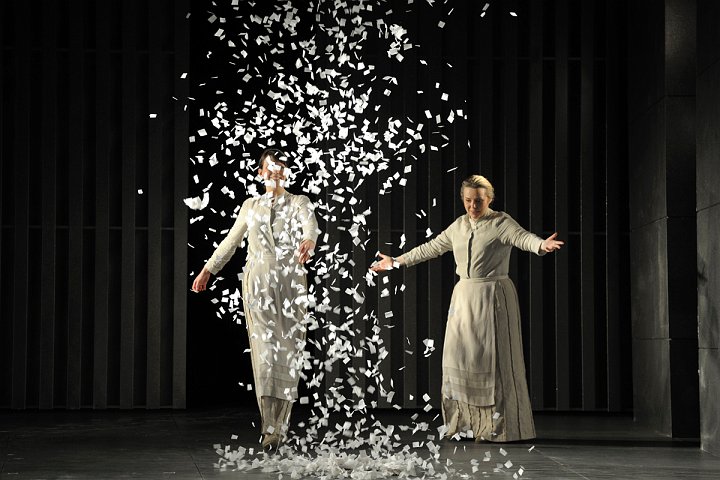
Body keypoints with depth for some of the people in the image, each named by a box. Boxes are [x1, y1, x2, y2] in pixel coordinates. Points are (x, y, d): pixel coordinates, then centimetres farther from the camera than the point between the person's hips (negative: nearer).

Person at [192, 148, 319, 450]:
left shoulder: (299, 203, 5)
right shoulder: (250, 206, 14)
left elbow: (311, 225, -19)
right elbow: (230, 242, 26)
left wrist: (309, 241, -42)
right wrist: (208, 270, 27)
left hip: (291, 284, -1)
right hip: (258, 283, 1)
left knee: (288, 352, 0)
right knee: (264, 349, -12)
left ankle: (279, 426, 9)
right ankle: (270, 427, -16)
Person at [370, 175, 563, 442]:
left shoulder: (501, 223, -6)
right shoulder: (458, 226, 12)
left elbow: (523, 238, -24)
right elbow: (430, 248, 22)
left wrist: (542, 245, -46)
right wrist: (397, 262, 25)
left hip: (493, 297, -6)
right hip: (464, 296, 6)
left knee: (492, 358, -6)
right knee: (459, 356, 2)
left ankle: (496, 427, 0)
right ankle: (465, 424, 10)